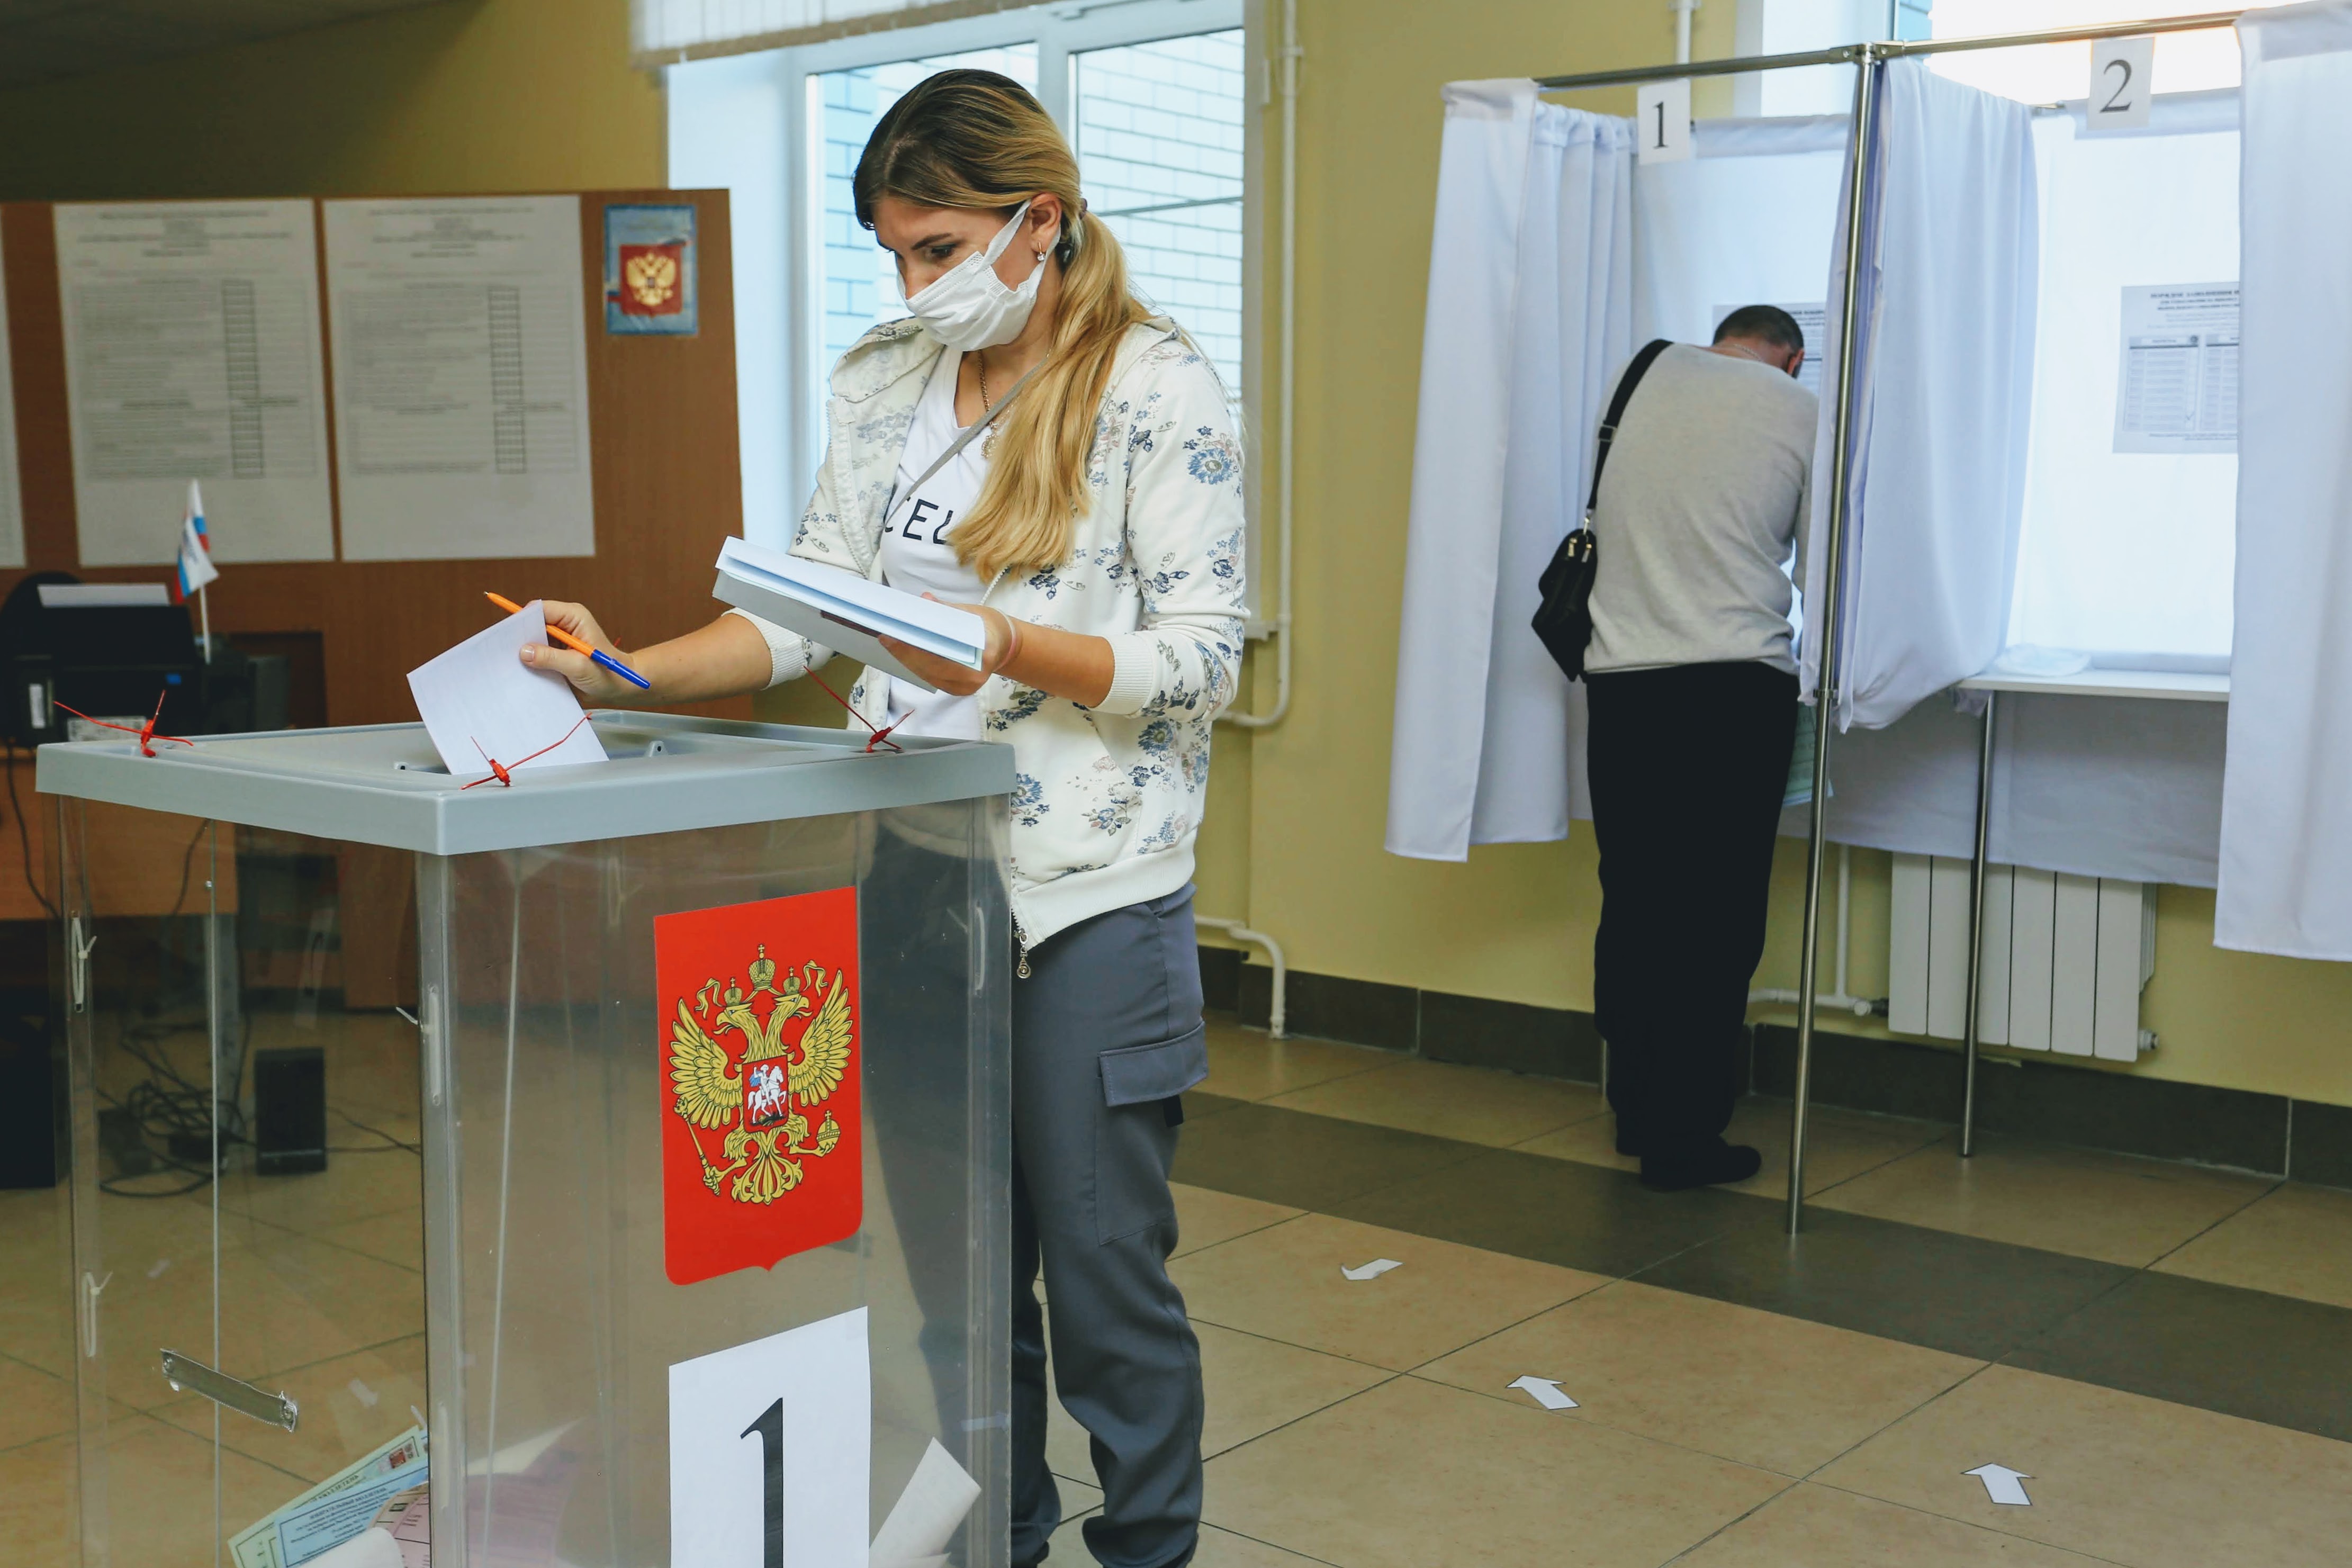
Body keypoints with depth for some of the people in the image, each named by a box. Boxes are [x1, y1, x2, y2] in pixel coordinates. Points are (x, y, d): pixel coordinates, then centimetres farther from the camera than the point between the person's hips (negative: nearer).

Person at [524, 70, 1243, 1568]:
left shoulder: (1157, 389, -8)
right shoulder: (884, 385, 10)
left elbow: (1203, 657, -11)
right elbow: (810, 608, 10)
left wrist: (1010, 648, -25)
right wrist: (636, 675, -3)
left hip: (1091, 895, -5)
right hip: (914, 871, 6)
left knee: (1102, 1263, 3)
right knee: (949, 1257, 14)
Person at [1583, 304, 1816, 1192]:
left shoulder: (1652, 375, 11)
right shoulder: (1801, 413, 3)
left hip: (1619, 678, 4)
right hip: (1735, 685, -4)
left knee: (1631, 907, 11)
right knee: (1716, 921, 1)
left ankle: (1635, 1115, 21)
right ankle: (1684, 1139, 5)